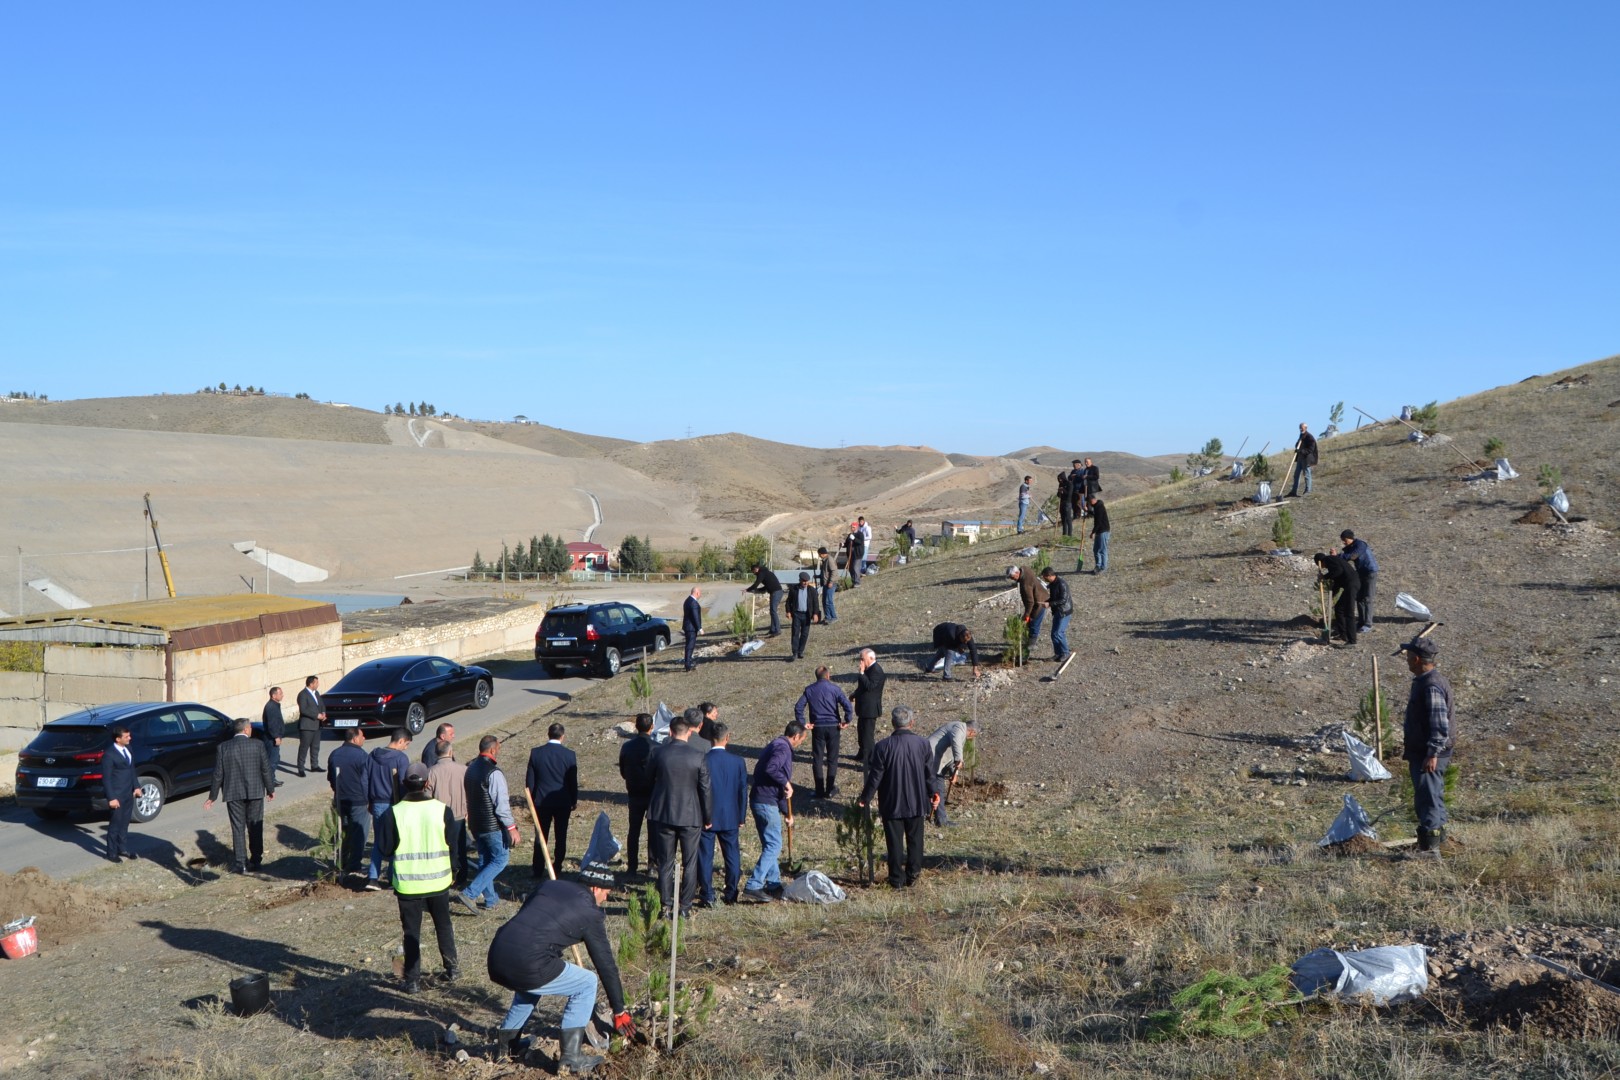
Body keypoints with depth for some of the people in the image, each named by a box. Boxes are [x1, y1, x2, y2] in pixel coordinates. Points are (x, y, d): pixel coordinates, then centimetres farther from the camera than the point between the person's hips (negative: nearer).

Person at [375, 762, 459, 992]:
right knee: (443, 925, 20)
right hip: (438, 881, 1)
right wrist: (453, 871, 15)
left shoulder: (393, 813, -11)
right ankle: (452, 969, 28)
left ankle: (412, 979, 11)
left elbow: (385, 847, -6)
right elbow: (453, 844, -1)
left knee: (411, 932, 9)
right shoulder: (442, 810, -8)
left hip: (407, 884, -1)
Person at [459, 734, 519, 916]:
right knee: (500, 859, 0)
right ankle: (469, 893, -10)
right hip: (493, 826, -9)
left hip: (475, 824, 9)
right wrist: (511, 827, -16)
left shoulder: (471, 768, 7)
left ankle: (491, 899, 23)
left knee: (485, 860, 17)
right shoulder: (493, 772, -21)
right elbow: (501, 803, -22)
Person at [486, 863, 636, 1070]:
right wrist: (619, 1010, 21)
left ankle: (507, 1043, 39)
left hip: (496, 961, 7)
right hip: (527, 966, -7)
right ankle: (571, 1056, 10)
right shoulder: (590, 913, 7)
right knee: (587, 984, 13)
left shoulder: (548, 886, 22)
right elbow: (605, 963, 12)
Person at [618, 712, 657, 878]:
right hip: (653, 794, -3)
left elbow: (622, 771, 4)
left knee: (634, 830, 11)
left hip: (634, 794, 3)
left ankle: (632, 867, 12)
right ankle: (652, 863, 15)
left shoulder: (627, 746, -5)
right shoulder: (656, 748, -16)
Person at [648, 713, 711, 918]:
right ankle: (685, 906, 10)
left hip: (663, 814, 2)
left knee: (665, 862, 11)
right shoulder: (699, 757, -11)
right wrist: (708, 818, 5)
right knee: (690, 863, 9)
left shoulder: (659, 753, -4)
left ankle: (666, 905, 14)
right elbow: (705, 790, -7)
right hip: (690, 816, -2)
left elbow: (652, 781, 8)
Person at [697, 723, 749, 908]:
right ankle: (731, 894, 20)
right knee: (732, 856, 14)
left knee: (705, 857, 5)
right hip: (730, 817, 3)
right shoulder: (738, 762, -4)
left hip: (706, 817, -3)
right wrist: (741, 816, 11)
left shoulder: (702, 761, -13)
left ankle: (707, 897, 6)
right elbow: (743, 791, 1)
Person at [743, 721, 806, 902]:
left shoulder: (777, 745, 20)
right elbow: (771, 768, -33)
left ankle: (774, 883, 27)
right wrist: (786, 782, -18)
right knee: (773, 846, -6)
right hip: (767, 803, -10)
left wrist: (786, 812, 28)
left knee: (770, 845, 18)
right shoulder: (782, 747, -12)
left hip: (760, 801, 10)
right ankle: (753, 886, -10)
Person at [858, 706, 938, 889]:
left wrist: (865, 799, 3)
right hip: (916, 802, 2)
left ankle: (897, 879, 15)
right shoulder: (922, 743, -9)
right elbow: (929, 773, 0)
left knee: (895, 842, 9)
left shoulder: (883, 747, -15)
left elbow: (875, 776, -10)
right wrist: (932, 793, 16)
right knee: (915, 839, 17)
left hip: (891, 804, -2)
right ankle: (913, 875, 24)